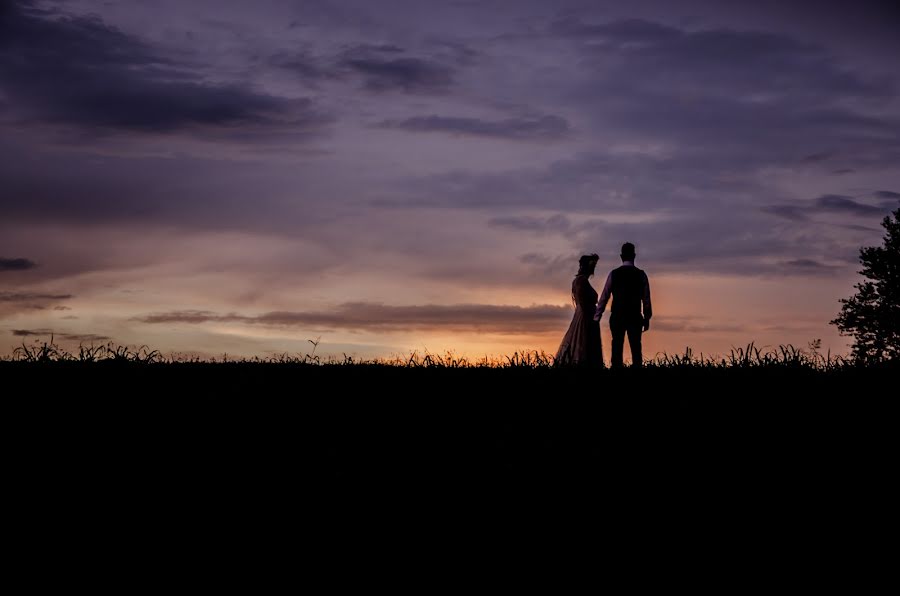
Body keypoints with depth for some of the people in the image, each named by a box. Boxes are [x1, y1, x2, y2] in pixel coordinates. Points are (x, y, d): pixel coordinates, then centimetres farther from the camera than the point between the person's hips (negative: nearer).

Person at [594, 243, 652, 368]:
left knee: (617, 348, 2)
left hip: (617, 316, 0)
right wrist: (647, 318, 11)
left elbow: (604, 296, -2)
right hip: (635, 317, 1)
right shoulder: (641, 274, 0)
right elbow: (646, 298, 2)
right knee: (636, 348, 3)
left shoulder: (614, 274, -2)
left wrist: (597, 317, 3)